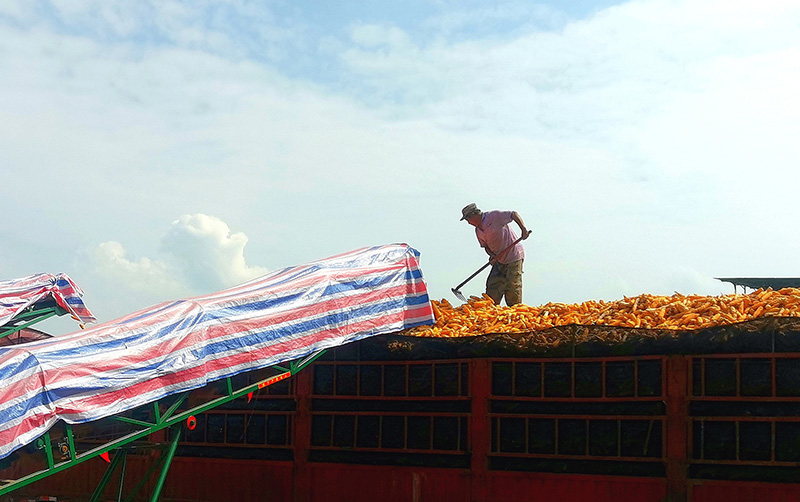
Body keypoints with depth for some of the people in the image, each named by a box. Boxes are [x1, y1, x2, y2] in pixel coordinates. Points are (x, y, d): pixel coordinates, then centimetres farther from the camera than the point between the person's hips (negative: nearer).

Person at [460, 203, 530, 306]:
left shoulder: (494, 216, -15)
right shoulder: (478, 231, 9)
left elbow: (514, 214, -16)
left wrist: (524, 229, -28)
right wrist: (492, 256, -6)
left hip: (514, 256, -8)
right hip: (499, 260, 8)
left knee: (512, 287, -7)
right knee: (492, 287, 5)